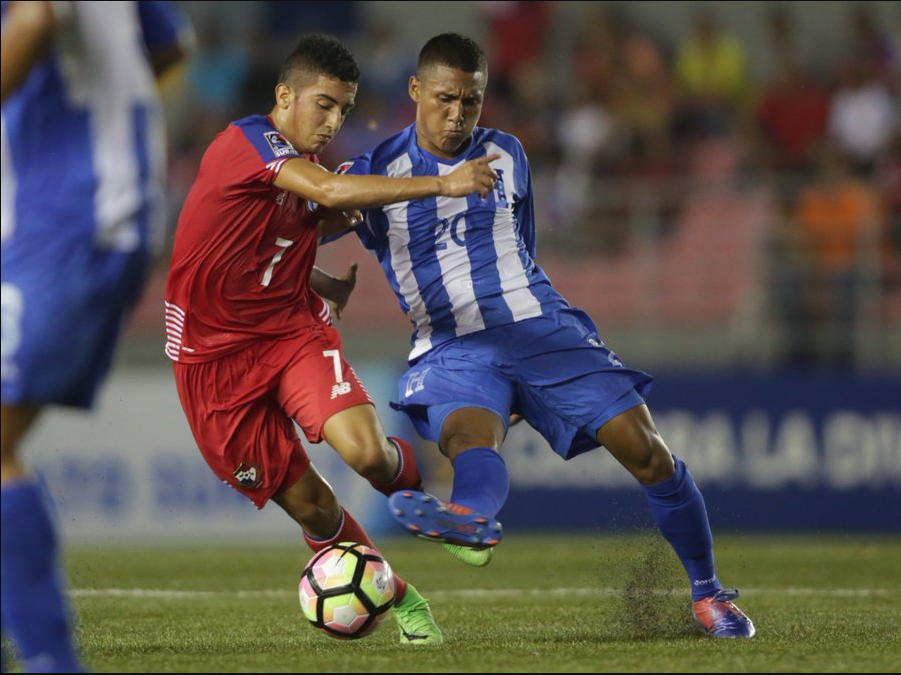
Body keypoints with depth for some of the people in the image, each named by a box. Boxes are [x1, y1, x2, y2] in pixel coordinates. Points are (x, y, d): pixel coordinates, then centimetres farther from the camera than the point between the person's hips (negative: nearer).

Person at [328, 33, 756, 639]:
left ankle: (708, 593, 4)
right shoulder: (377, 172, 6)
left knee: (644, 449, -10)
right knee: (470, 436, -37)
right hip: (452, 349, -3)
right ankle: (471, 516, -72)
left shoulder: (506, 156, 15)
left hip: (542, 326, 3)